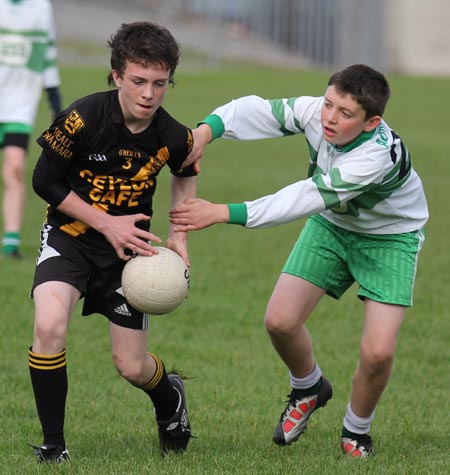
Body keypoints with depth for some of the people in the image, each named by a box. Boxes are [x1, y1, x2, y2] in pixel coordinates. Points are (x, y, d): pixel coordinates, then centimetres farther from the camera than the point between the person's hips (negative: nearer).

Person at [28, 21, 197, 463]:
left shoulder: (173, 137, -13)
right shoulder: (83, 119, -23)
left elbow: (185, 176, 12)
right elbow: (45, 180, -13)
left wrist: (179, 235, 1)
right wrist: (106, 223, -17)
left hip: (129, 245, 2)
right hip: (69, 237, -2)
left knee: (132, 367, 4)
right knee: (49, 326, -29)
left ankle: (170, 398, 43)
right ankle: (53, 445, -13)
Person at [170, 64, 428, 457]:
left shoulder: (379, 155, -41)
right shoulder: (315, 113, -26)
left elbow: (305, 199, -41)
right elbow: (257, 110, -17)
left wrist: (222, 213, -42)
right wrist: (205, 131, -38)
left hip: (390, 237, -5)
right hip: (331, 224, 5)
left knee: (378, 352, -17)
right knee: (280, 321, -6)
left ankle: (356, 431, 14)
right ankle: (308, 389, 27)